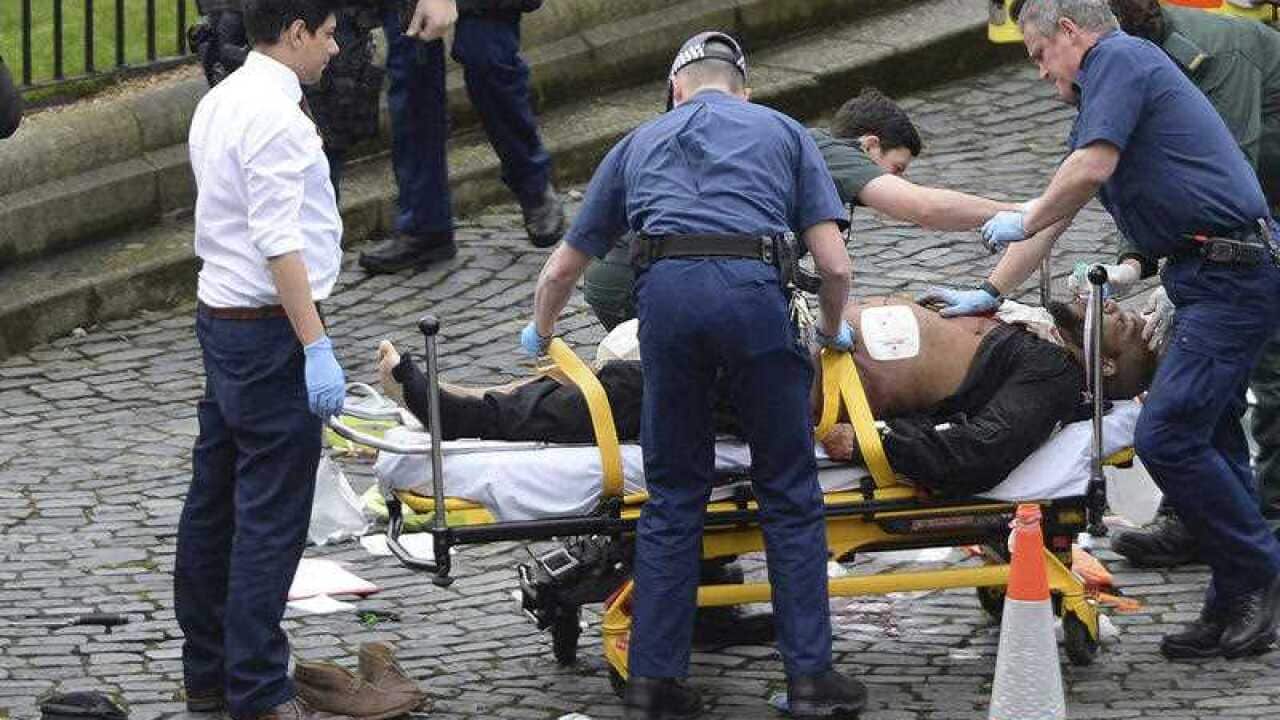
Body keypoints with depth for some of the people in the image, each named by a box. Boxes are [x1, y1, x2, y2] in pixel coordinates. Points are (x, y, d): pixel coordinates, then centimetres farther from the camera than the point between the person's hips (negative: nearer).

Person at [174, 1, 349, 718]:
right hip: (270, 328, -10)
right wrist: (317, 347, -23)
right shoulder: (276, 117, -18)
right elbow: (279, 245, -23)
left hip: (220, 313, 10)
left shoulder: (219, 102, 12)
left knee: (215, 498, 14)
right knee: (272, 516, -6)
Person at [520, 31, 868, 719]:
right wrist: (833, 331, 35)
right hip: (753, 288, -2)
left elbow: (561, 271, 36)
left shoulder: (641, 142, 30)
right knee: (790, 494, 8)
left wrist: (539, 333, 56)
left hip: (665, 293, 2)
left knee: (672, 496, 11)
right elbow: (834, 266, 14)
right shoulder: (782, 132, 25)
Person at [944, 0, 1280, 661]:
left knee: (1166, 435, -15)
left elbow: (1091, 169, -19)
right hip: (1223, 278, 11)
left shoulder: (1118, 59, -6)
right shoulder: (1109, 83, 26)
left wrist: (1023, 223, -2)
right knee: (1208, 440, 10)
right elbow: (1061, 206, 31)